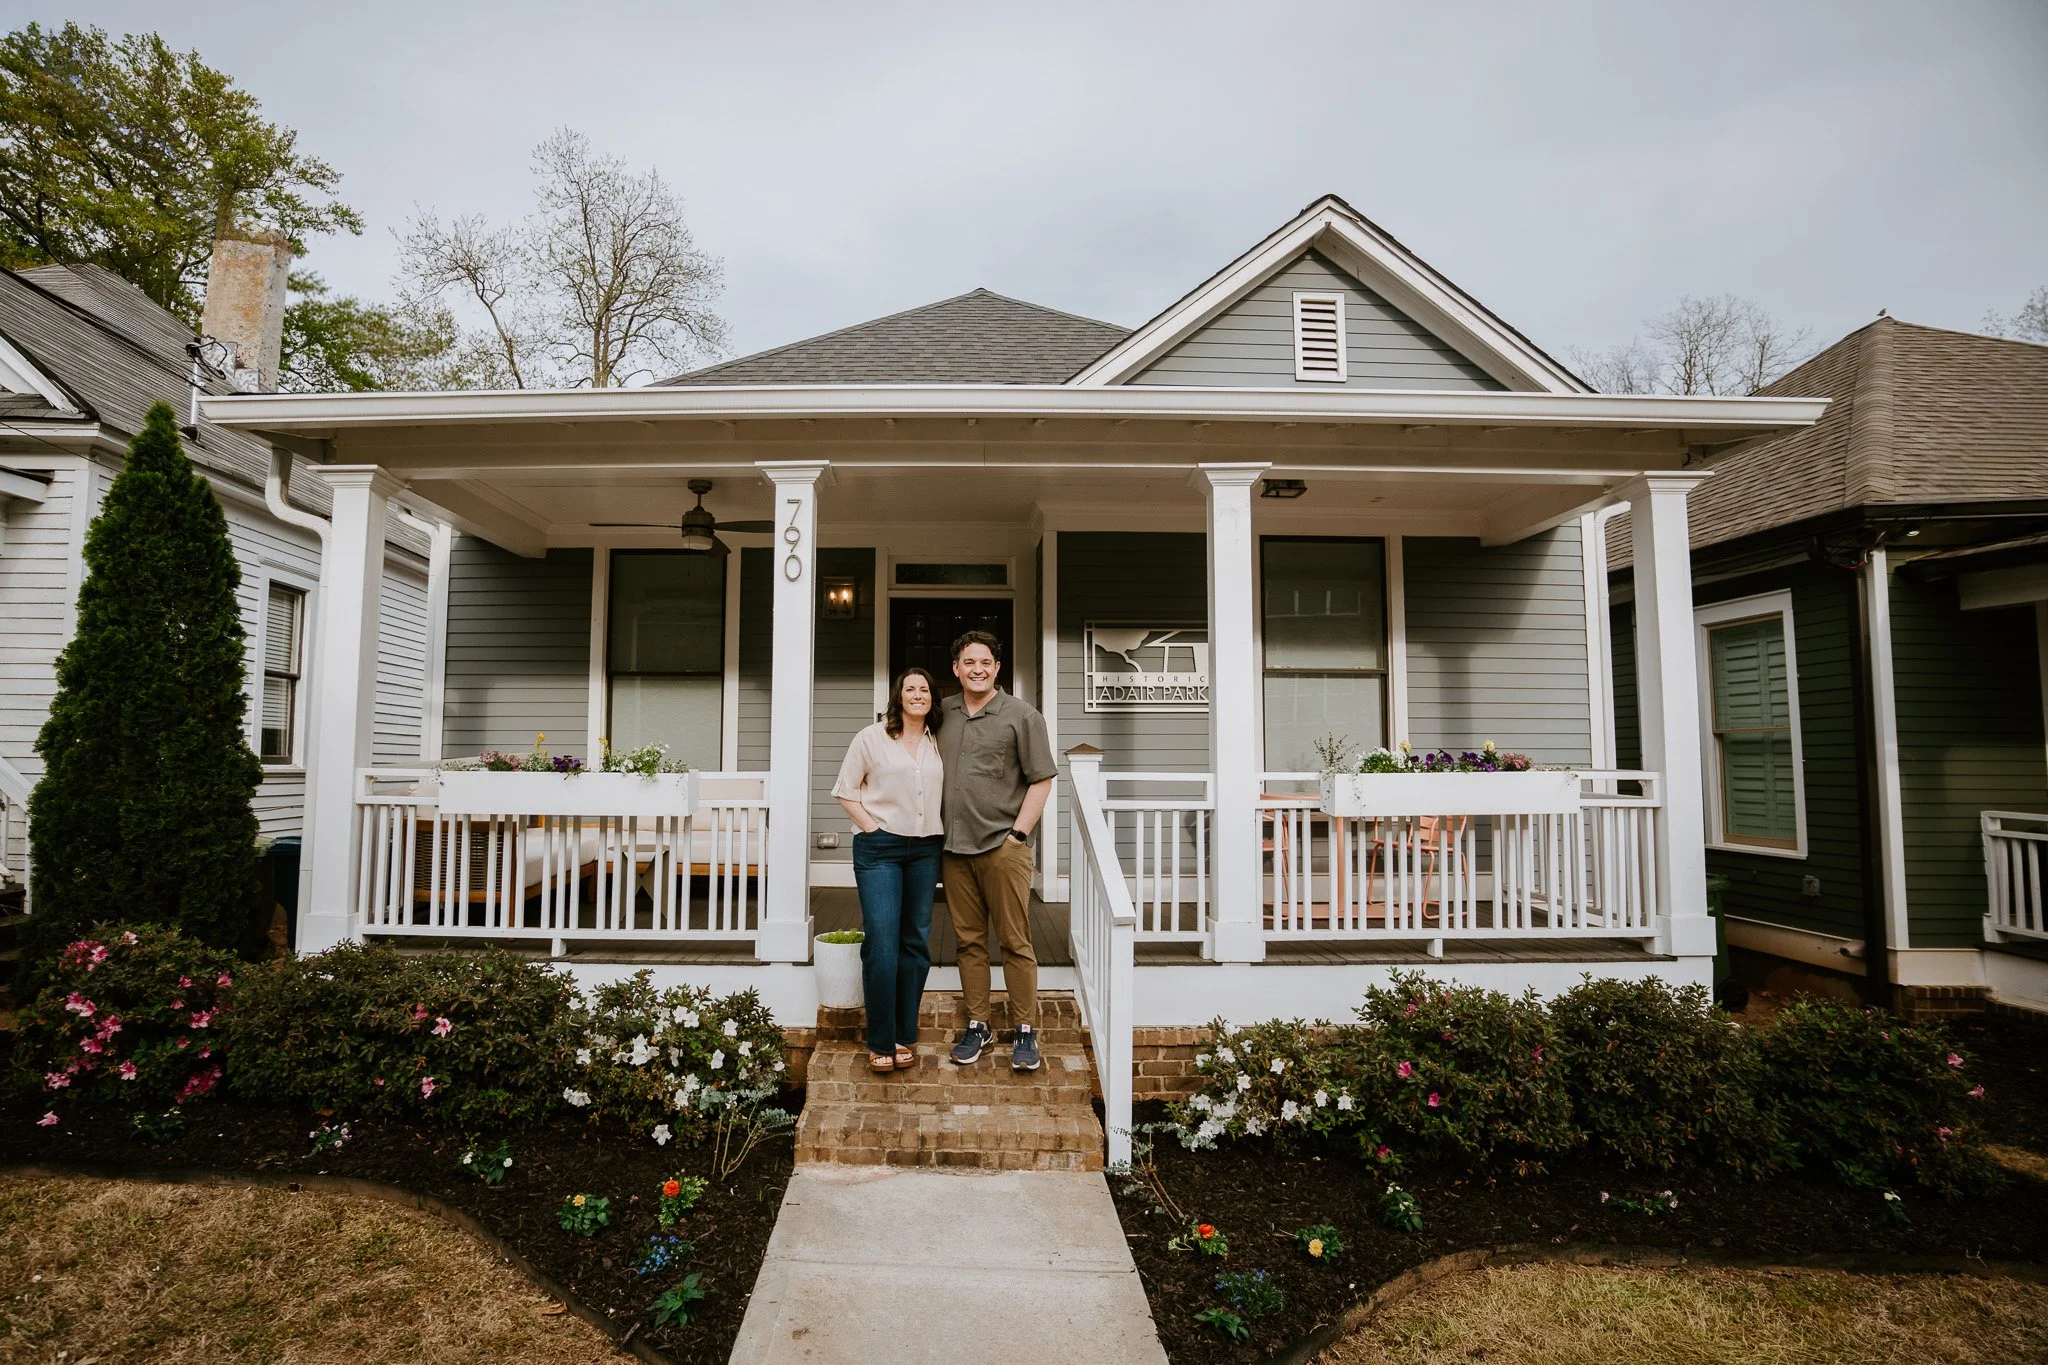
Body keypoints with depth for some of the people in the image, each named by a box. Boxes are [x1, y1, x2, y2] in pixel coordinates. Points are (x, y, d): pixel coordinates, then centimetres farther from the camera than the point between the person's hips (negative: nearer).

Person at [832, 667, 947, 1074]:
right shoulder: (872, 737, 0)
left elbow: (948, 792, 16)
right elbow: (846, 789, 2)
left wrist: (942, 830, 2)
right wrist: (870, 827, -6)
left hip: (925, 850, 4)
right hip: (879, 848, -4)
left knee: (916, 944, 8)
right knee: (881, 944, -9)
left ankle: (905, 1037, 20)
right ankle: (880, 1044, 2)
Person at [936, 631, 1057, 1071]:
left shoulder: (1022, 716, -2)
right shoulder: (942, 713, 11)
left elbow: (1041, 779, -3)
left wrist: (1018, 833, -9)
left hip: (1002, 847, -4)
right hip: (954, 848, 4)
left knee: (1015, 942, 0)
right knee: (969, 941, 11)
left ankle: (1026, 1031, 10)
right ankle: (977, 1025, 22)